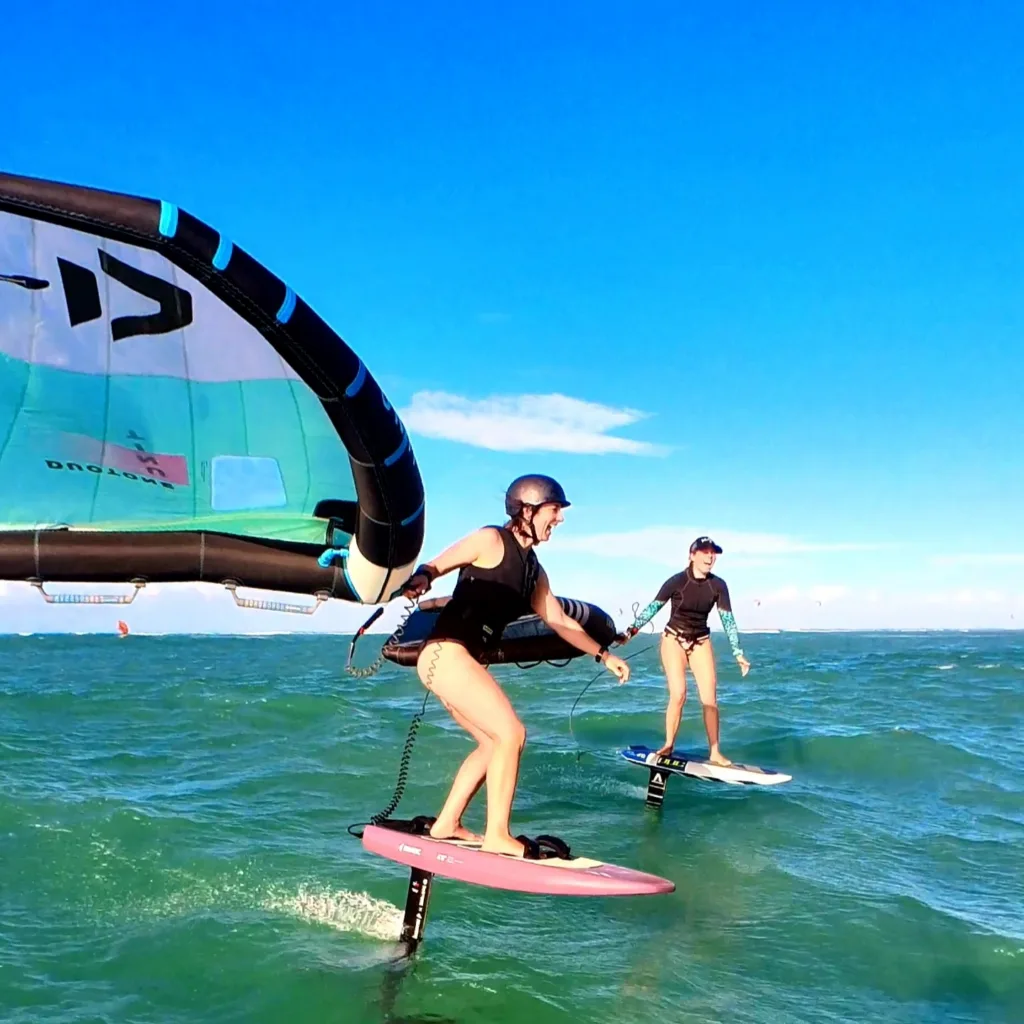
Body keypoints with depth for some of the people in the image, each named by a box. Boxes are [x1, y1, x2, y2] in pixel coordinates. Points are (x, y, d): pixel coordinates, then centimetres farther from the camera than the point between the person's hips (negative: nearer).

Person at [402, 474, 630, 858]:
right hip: (445, 651, -10)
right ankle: (497, 836, -4)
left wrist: (603, 655, 26)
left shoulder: (533, 570, 17)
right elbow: (434, 566, -14)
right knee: (510, 733, -13)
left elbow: (558, 620, 25)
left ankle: (446, 824, 25)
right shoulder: (491, 540, -6)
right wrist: (420, 579, -37)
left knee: (494, 742, 17)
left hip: (464, 659, 10)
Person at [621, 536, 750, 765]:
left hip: (701, 642, 3)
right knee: (678, 694, -14)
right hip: (674, 640, -3)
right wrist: (631, 631, -16)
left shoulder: (718, 585, -5)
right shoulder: (677, 581, -13)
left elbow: (728, 620, 0)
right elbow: (653, 608, -9)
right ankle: (668, 746, 1)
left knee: (709, 697, -5)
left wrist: (738, 653, 0)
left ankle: (714, 753, 2)